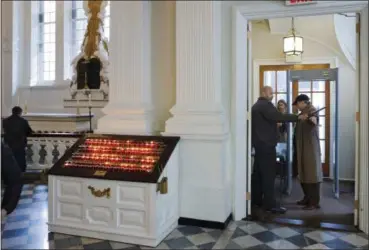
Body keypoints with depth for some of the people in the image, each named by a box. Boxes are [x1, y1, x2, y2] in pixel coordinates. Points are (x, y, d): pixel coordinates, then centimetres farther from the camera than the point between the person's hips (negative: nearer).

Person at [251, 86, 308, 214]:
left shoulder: (256, 105, 20)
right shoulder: (265, 105, -13)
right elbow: (278, 117, -27)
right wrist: (298, 117, -27)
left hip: (259, 143, 10)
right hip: (266, 144, -10)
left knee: (258, 172, 12)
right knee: (268, 174, -8)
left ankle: (256, 200, 19)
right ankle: (270, 204, -5)